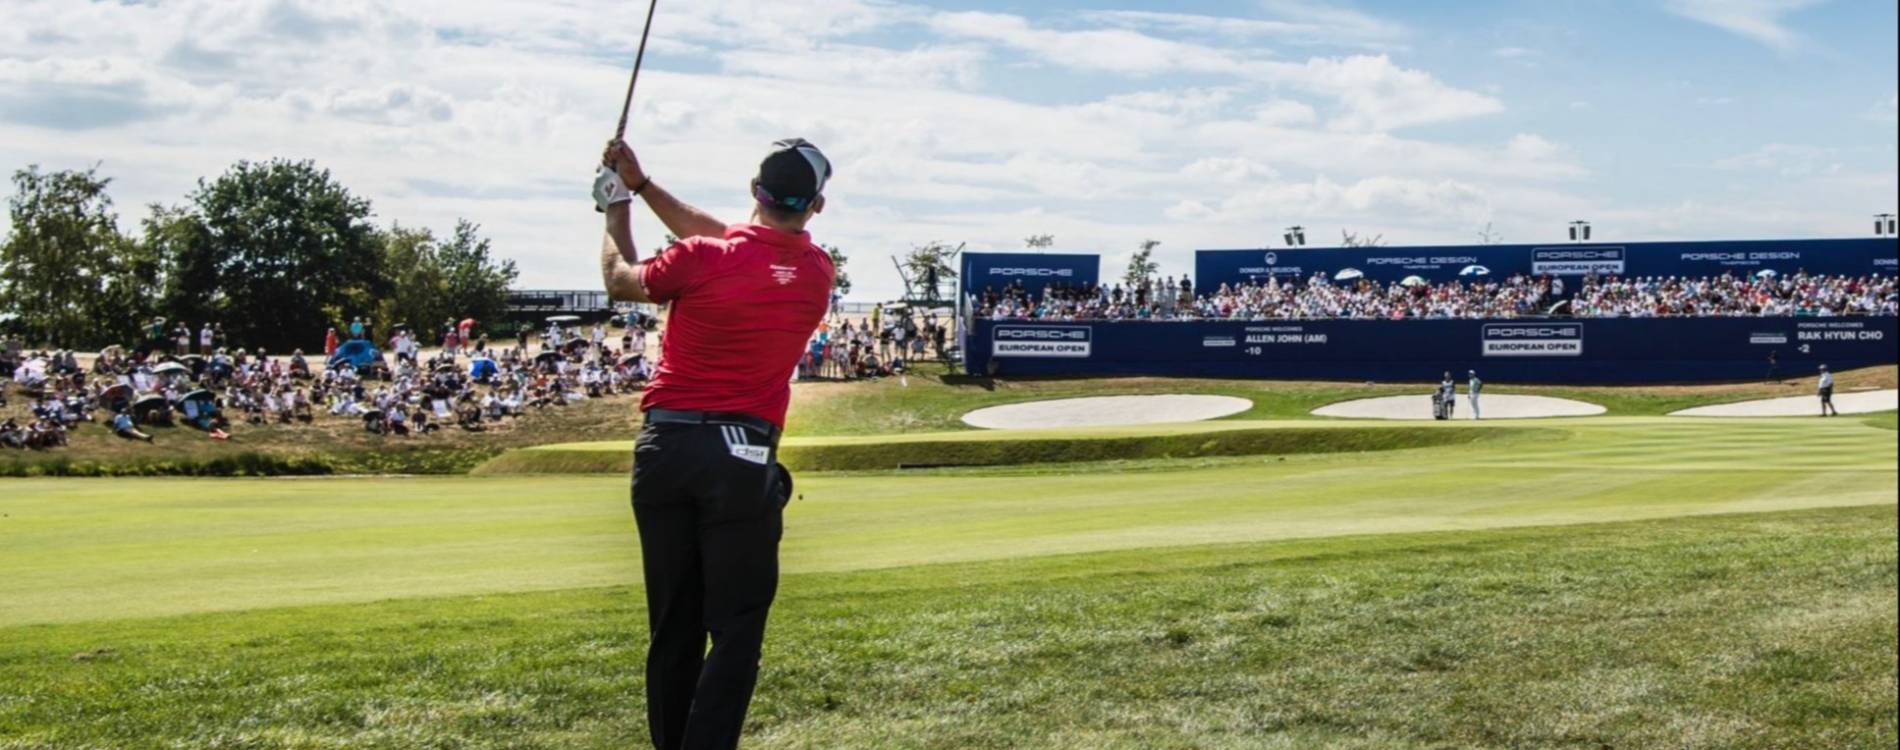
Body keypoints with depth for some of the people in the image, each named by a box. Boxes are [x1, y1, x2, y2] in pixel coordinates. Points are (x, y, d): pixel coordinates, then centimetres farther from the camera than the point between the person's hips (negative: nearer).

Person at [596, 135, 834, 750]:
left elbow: (620, 281, 13)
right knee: (735, 630, 0)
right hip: (741, 456, -1)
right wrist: (644, 185, 19)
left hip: (665, 446, 1)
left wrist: (617, 210, 29)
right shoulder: (817, 272, 2)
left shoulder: (701, 260, -6)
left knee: (673, 626, 11)